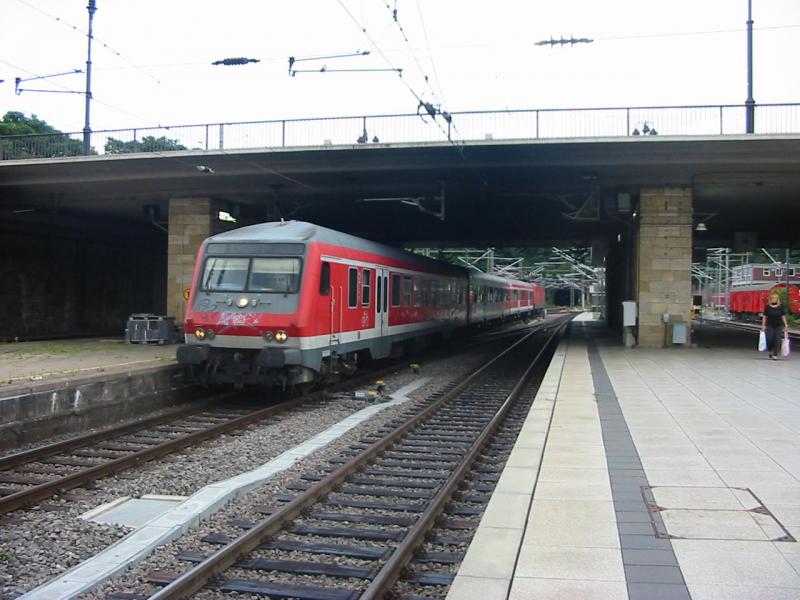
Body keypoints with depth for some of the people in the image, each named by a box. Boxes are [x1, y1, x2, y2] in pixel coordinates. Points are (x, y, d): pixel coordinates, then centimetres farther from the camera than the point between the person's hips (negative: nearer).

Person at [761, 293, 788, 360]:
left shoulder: (781, 307, 3)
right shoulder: (767, 307, 2)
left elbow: (783, 316, 5)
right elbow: (764, 317, 3)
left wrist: (785, 325, -1)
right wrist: (763, 325, -1)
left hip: (779, 326, 1)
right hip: (770, 326, -1)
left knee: (777, 340, -5)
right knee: (770, 339, -10)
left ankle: (775, 355, 0)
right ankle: (771, 351, 18)